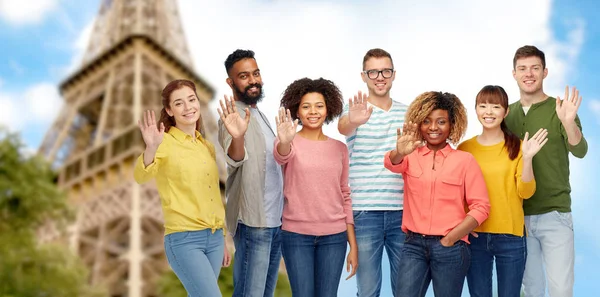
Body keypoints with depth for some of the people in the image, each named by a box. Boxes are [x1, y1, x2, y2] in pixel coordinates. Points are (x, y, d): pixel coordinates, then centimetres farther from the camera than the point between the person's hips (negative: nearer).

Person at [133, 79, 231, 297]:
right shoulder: (165, 143, -8)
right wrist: (151, 149, -46)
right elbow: (141, 176, -27)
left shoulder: (207, 147, 13)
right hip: (184, 240, -6)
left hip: (214, 238, 7)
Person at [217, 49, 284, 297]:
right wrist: (237, 137, -52)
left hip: (275, 220, 9)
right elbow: (235, 159, -33)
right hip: (252, 221, -9)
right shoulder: (233, 116, -13)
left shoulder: (260, 114, 14)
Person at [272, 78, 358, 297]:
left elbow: (345, 196, 9)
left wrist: (353, 244, 5)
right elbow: (281, 156, -27)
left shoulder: (339, 148, 7)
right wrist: (284, 142, -52)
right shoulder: (291, 143, -3)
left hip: (334, 237, 3)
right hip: (296, 235, -2)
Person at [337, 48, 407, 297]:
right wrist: (352, 122, -50)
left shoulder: (407, 113, 10)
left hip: (403, 212, 3)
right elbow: (342, 127, -28)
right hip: (365, 212, -3)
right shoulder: (356, 110, -2)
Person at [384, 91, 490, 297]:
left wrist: (449, 239, -9)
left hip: (451, 248, -1)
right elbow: (392, 164, -16)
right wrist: (399, 153, -39)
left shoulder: (464, 160, 2)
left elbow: (481, 206, -3)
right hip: (413, 244, 1)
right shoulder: (411, 156, 7)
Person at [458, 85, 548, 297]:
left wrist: (527, 158, -19)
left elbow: (526, 192, -6)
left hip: (511, 237, -1)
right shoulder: (464, 148, 3)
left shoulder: (517, 146, 0)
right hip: (474, 236, 1)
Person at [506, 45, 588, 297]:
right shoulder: (507, 114, 6)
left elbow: (580, 151, -19)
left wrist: (569, 122, -39)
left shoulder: (560, 109, -5)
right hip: (518, 215, 3)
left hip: (554, 214, -3)